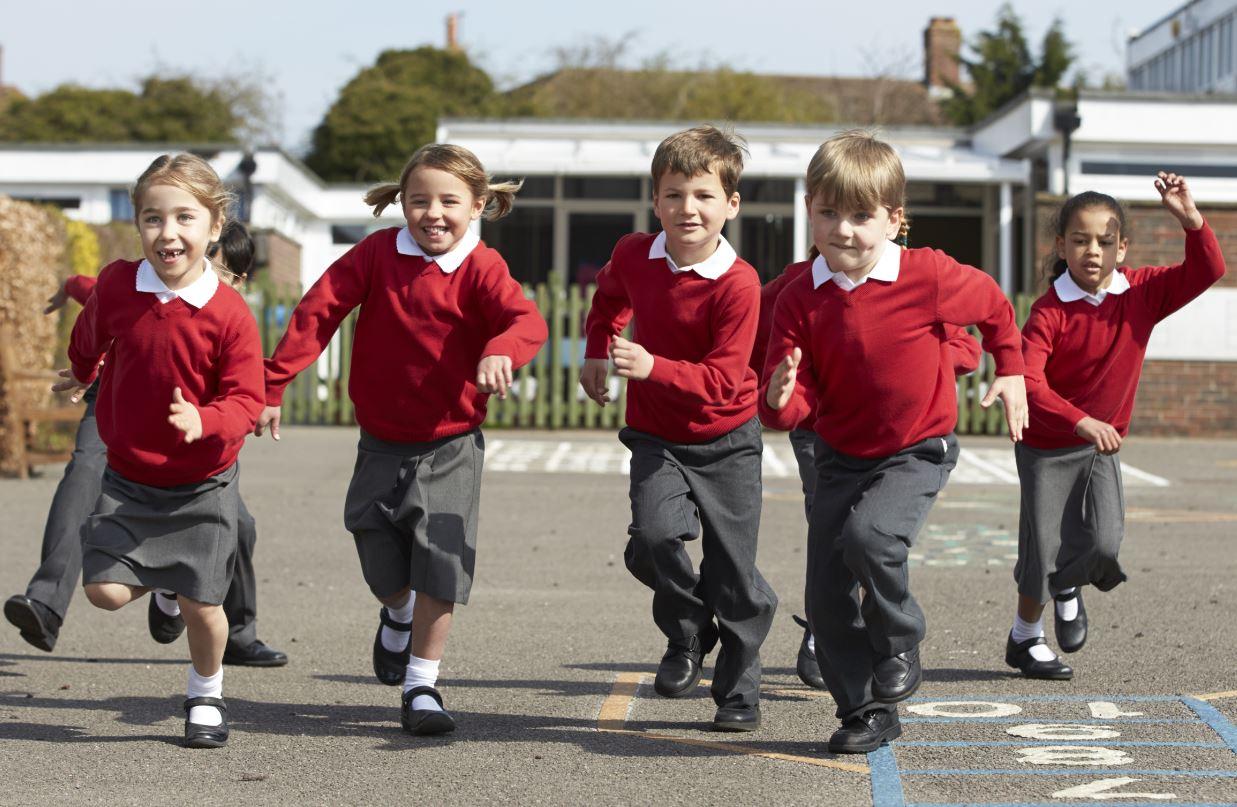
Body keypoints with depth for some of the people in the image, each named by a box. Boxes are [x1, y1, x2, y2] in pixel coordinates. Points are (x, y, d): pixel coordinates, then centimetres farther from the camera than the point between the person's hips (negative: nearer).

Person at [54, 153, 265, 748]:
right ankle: (160, 582, 27)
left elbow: (246, 399, -17)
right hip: (128, 478, 3)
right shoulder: (115, 285, -10)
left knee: (201, 606, 0)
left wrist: (204, 421, -38)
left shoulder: (229, 313, -19)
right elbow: (89, 339, 14)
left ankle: (206, 696, 29)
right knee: (105, 590, -9)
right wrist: (81, 377, 34)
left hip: (203, 483, -2)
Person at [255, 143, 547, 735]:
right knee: (384, 570, 7)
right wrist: (271, 385, -11)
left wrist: (500, 351, -51)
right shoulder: (377, 254, -5)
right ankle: (398, 617, 44)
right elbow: (317, 312, -6)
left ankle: (421, 686, 7)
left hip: (450, 446, -2)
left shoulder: (480, 268, -11)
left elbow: (526, 319, -28)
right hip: (382, 443, 2)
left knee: (439, 569, -8)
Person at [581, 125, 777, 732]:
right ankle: (688, 635, 7)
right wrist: (596, 352, 11)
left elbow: (722, 380, -25)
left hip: (726, 442, -3)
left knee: (734, 576, 2)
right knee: (654, 536, -22)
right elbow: (610, 297, 21)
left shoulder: (738, 284, -21)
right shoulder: (633, 255, -6)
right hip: (656, 437, 3)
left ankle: (739, 693, 22)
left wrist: (653, 367, -37)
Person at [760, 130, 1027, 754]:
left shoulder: (928, 277, -16)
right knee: (826, 596, 1)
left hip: (917, 451, -4)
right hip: (841, 456, 4)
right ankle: (866, 712, 18)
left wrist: (1011, 373, 10)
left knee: (868, 535, -30)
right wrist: (780, 400, -33)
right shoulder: (801, 299, -9)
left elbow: (995, 307, 5)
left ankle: (901, 649, -4)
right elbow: (796, 404, -10)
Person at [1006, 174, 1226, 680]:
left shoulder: (1141, 293, -8)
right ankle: (1025, 638, 29)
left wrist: (1190, 219, -28)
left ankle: (1068, 587, 24)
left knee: (1106, 546, -12)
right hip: (1047, 447, -3)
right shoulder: (1050, 312, -21)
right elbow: (1028, 381, -32)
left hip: (1103, 445, 3)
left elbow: (1206, 272, -12)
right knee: (1043, 551, 3)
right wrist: (1081, 421, -43)